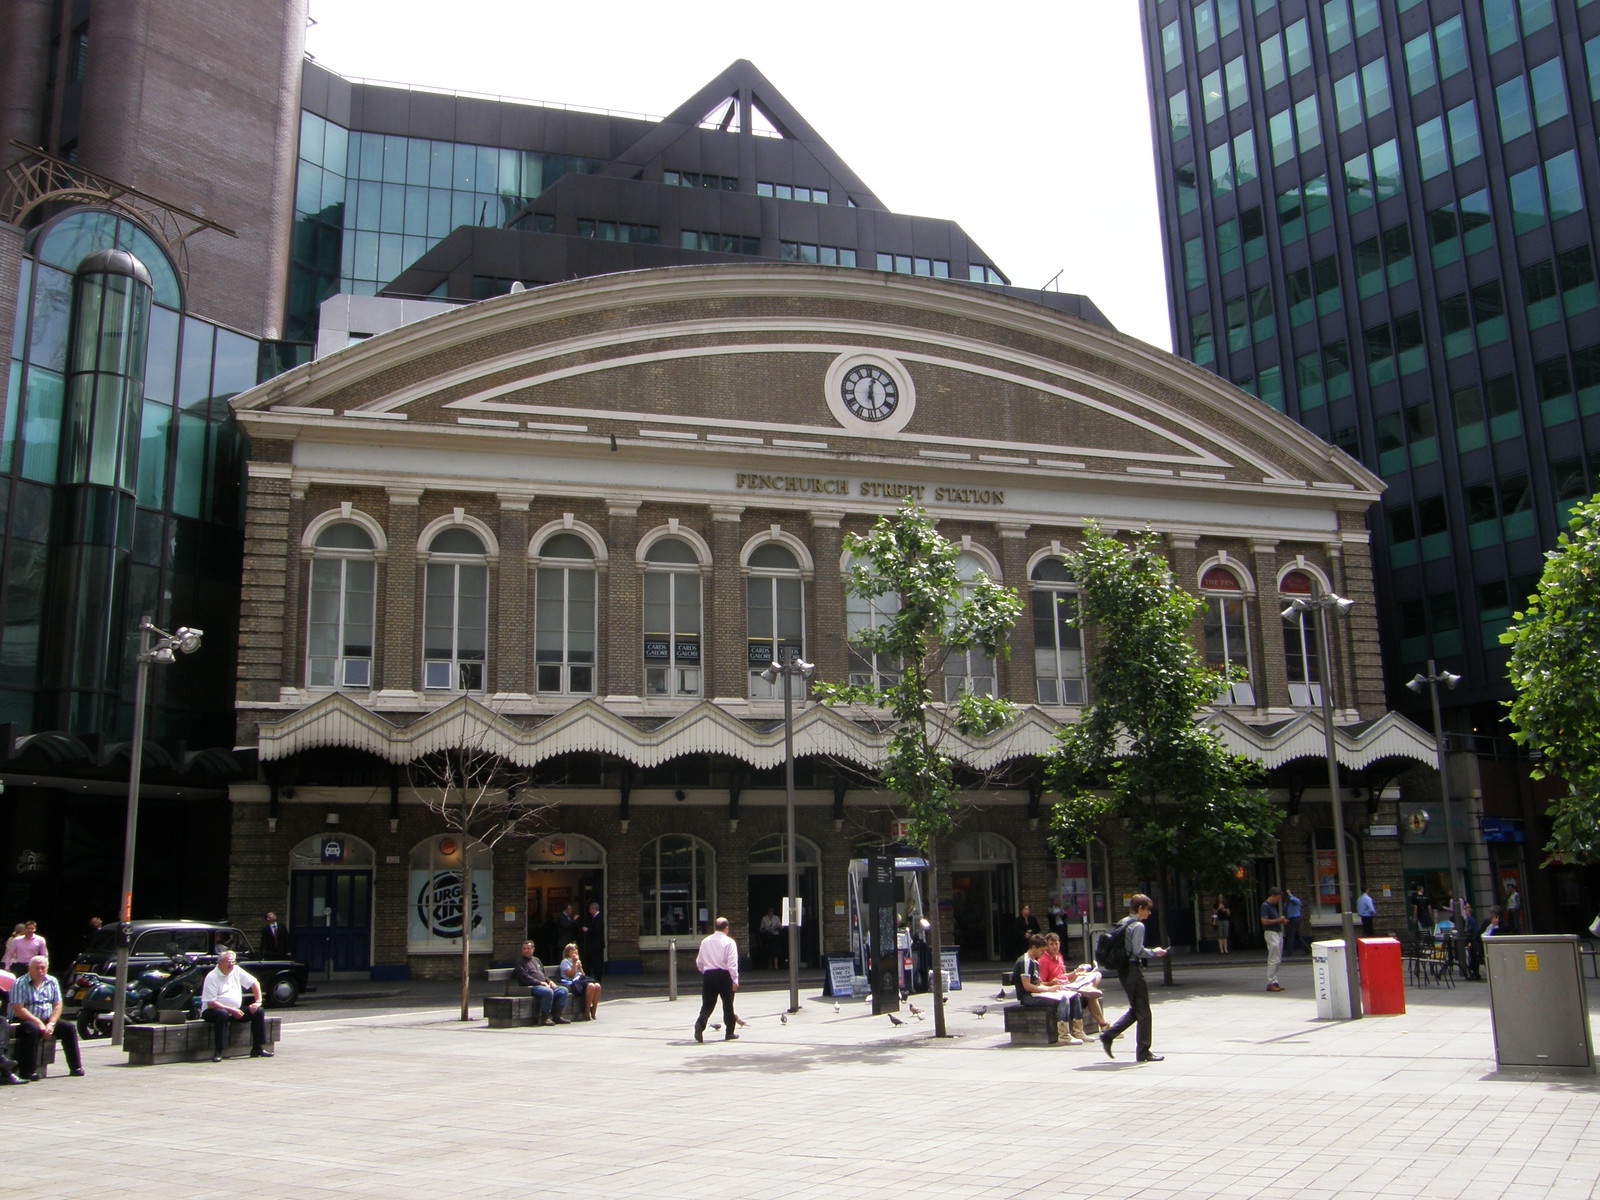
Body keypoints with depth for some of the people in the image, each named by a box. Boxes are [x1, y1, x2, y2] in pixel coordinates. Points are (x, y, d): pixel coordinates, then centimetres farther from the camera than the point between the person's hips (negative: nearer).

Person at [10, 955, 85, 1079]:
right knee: (33, 1030, -37)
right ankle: (27, 1072, -32)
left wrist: (51, 1024, -12)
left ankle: (76, 1067, -9)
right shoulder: (20, 984, -8)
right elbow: (18, 1010, -16)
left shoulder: (52, 981, 8)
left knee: (70, 1027, -13)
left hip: (46, 1021, 5)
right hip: (24, 1021, -5)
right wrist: (39, 1023, -22)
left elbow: (57, 1006, 6)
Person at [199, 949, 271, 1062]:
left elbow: (254, 983, 11)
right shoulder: (212, 977, -14)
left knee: (259, 1011, -9)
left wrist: (258, 1001, -1)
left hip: (236, 1010, 6)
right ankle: (218, 1052, -33)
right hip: (213, 1010, -6)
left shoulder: (236, 970, 4)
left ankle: (257, 1049, -5)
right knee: (222, 1014, -40)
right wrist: (231, 1010, -23)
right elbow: (210, 1003, -19)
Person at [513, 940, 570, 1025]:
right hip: (532, 987, -8)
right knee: (548, 992, -36)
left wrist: (549, 981, 7)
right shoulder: (520, 962, 4)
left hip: (544, 985, 8)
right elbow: (525, 978, -9)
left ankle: (557, 1016, -11)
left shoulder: (536, 960, 27)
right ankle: (545, 1018, -28)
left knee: (563, 990, -11)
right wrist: (540, 983, -16)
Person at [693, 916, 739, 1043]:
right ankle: (729, 1032, 16)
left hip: (708, 975, 3)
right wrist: (735, 980, -10)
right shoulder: (729, 942, -6)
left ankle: (700, 1023, -19)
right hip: (724, 975, -3)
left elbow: (699, 962, 13)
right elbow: (732, 963, -13)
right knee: (728, 1004, 9)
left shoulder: (705, 941, 8)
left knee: (707, 1004, 6)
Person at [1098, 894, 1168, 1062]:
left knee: (1135, 1010, 18)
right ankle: (1143, 1052, 6)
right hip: (1133, 969, -9)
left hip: (1123, 970, 9)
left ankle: (1108, 1036, 10)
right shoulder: (1138, 926, -14)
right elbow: (1138, 950, -21)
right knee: (1143, 1012, 1)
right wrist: (1154, 952, -6)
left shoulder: (1123, 923, 14)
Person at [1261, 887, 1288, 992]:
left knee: (1278, 960, 11)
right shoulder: (1265, 906, -12)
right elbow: (1264, 921, -21)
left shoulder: (1274, 906, 18)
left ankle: (1275, 982, 15)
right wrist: (1278, 920, -14)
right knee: (1273, 960, -10)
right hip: (1271, 933, -10)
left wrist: (1282, 921, 9)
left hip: (1278, 933, 10)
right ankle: (1270, 984, -7)